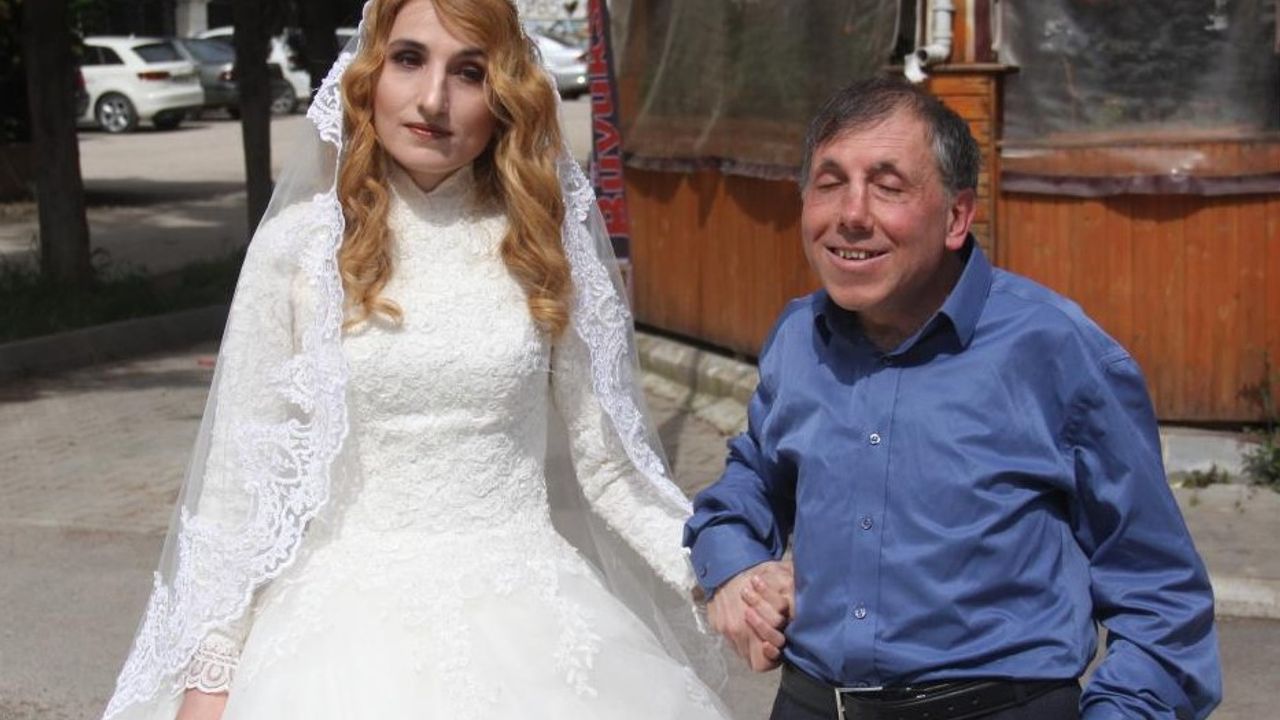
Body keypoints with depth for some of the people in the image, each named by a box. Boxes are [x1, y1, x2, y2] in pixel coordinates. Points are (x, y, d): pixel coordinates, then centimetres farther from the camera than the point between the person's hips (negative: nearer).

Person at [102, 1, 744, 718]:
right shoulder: (301, 242, -5)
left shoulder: (547, 238, -1)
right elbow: (243, 469, -1)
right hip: (351, 613, -1)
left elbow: (612, 456, 3)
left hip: (526, 611, 2)